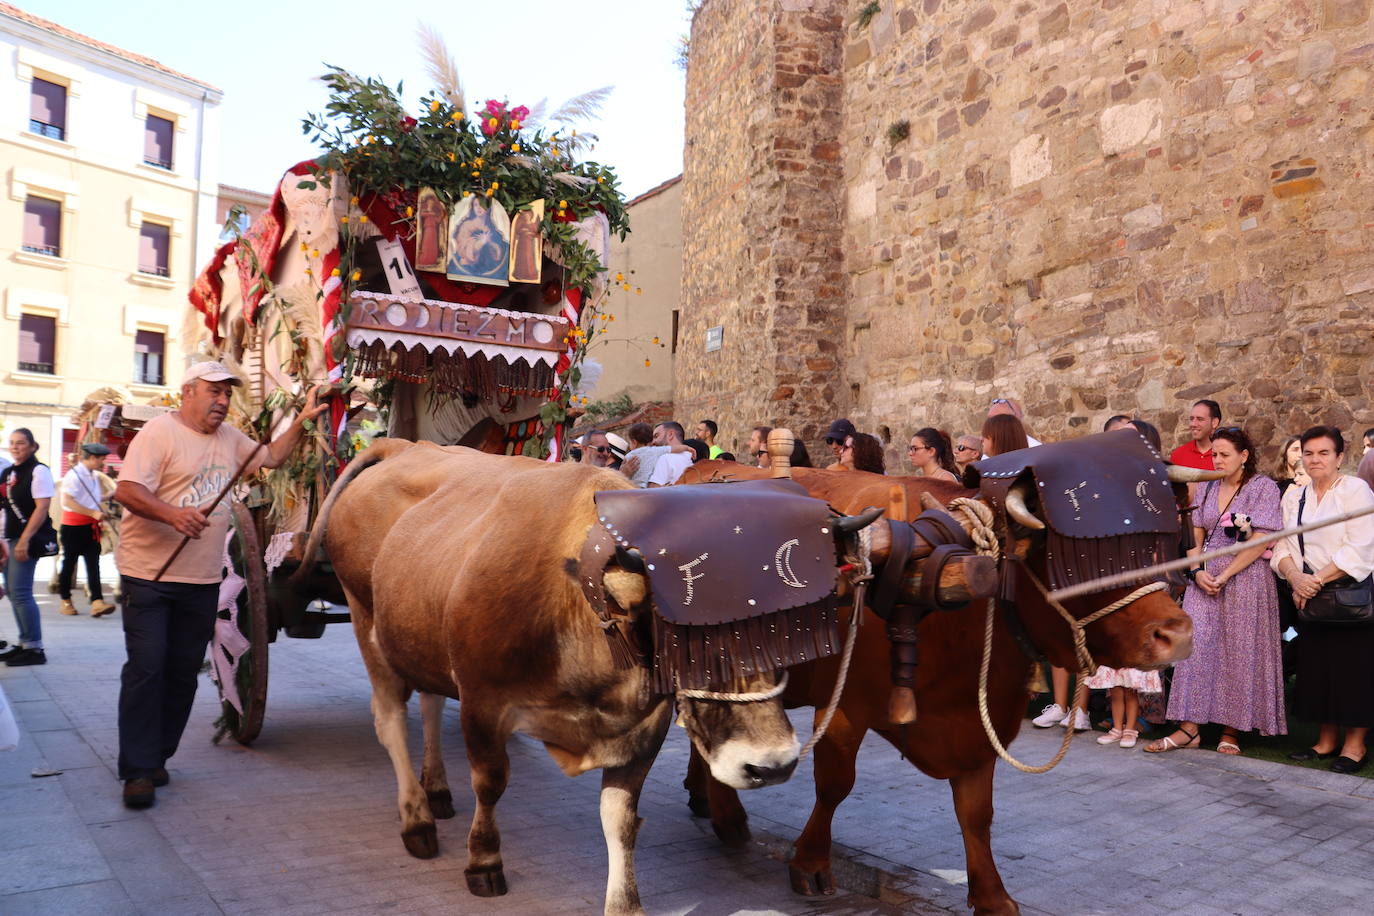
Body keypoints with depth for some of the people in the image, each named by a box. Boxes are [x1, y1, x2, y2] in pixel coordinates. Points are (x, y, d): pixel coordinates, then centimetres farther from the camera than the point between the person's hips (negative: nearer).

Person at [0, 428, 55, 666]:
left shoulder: (38, 471, -9)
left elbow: (42, 508, -15)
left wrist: (24, 540, -20)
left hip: (27, 540, -8)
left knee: (20, 593, -9)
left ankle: (35, 649, -3)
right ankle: (25, 643, 19)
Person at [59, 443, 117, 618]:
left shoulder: (94, 475, 13)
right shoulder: (74, 475, -15)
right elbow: (67, 501, -25)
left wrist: (107, 496, 17)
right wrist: (93, 513, -29)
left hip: (90, 526, 7)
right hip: (73, 526, -7)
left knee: (93, 563, -4)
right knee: (69, 563, 7)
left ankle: (97, 602, -12)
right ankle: (65, 601, 21)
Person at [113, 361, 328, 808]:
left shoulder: (230, 438, 13)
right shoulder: (160, 432, -9)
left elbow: (271, 457, 26)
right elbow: (126, 490, -18)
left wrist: (301, 420, 15)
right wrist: (173, 514, -33)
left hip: (203, 580, 6)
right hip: (150, 574, -6)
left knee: (184, 671, 8)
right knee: (147, 667, -6)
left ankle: (158, 757, 21)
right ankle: (138, 770, 3)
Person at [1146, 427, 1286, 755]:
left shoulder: (1263, 487, -4)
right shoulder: (1208, 487, 12)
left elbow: (1260, 542, -11)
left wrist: (1224, 577, -14)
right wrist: (1197, 571, -5)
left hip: (1245, 579, -4)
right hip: (1204, 579, 4)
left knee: (1239, 653, 1)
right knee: (1195, 645, -4)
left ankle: (1232, 730, 10)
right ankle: (1189, 728, -2)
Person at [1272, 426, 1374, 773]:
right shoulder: (1294, 496, 10)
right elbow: (1282, 547, 5)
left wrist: (1317, 579, -20)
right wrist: (1296, 578, -14)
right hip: (1310, 596, 5)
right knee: (1317, 665, 8)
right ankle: (1327, 740, 19)